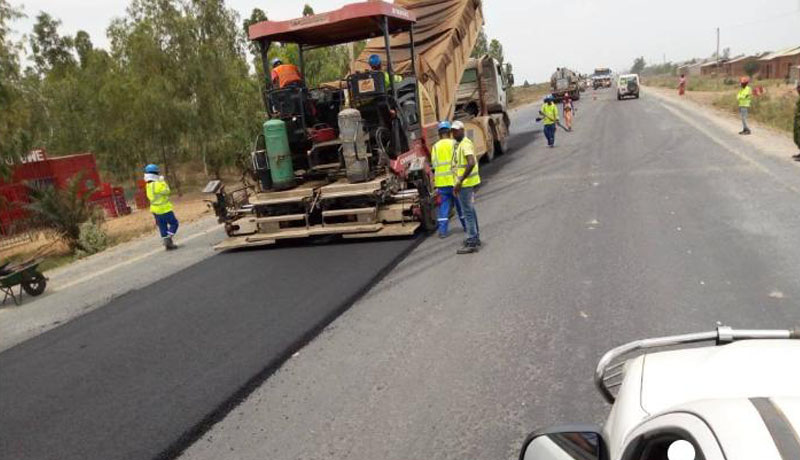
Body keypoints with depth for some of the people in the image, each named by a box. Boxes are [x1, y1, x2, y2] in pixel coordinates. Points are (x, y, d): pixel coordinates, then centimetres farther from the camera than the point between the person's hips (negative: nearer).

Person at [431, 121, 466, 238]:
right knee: (460, 203, 12)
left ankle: (442, 230, 2)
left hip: (441, 181, 2)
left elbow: (434, 164, 3)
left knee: (444, 206, 7)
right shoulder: (454, 143, -4)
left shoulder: (435, 147, 5)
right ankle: (466, 226, 24)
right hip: (454, 179, -2)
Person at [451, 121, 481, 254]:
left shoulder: (465, 144, -18)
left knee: (468, 212, -7)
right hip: (468, 183, 11)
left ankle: (472, 243, -4)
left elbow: (471, 163, -30)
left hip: (465, 183, -11)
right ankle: (475, 238, 30)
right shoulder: (461, 144, 14)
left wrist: (459, 182, -31)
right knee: (470, 210, 18)